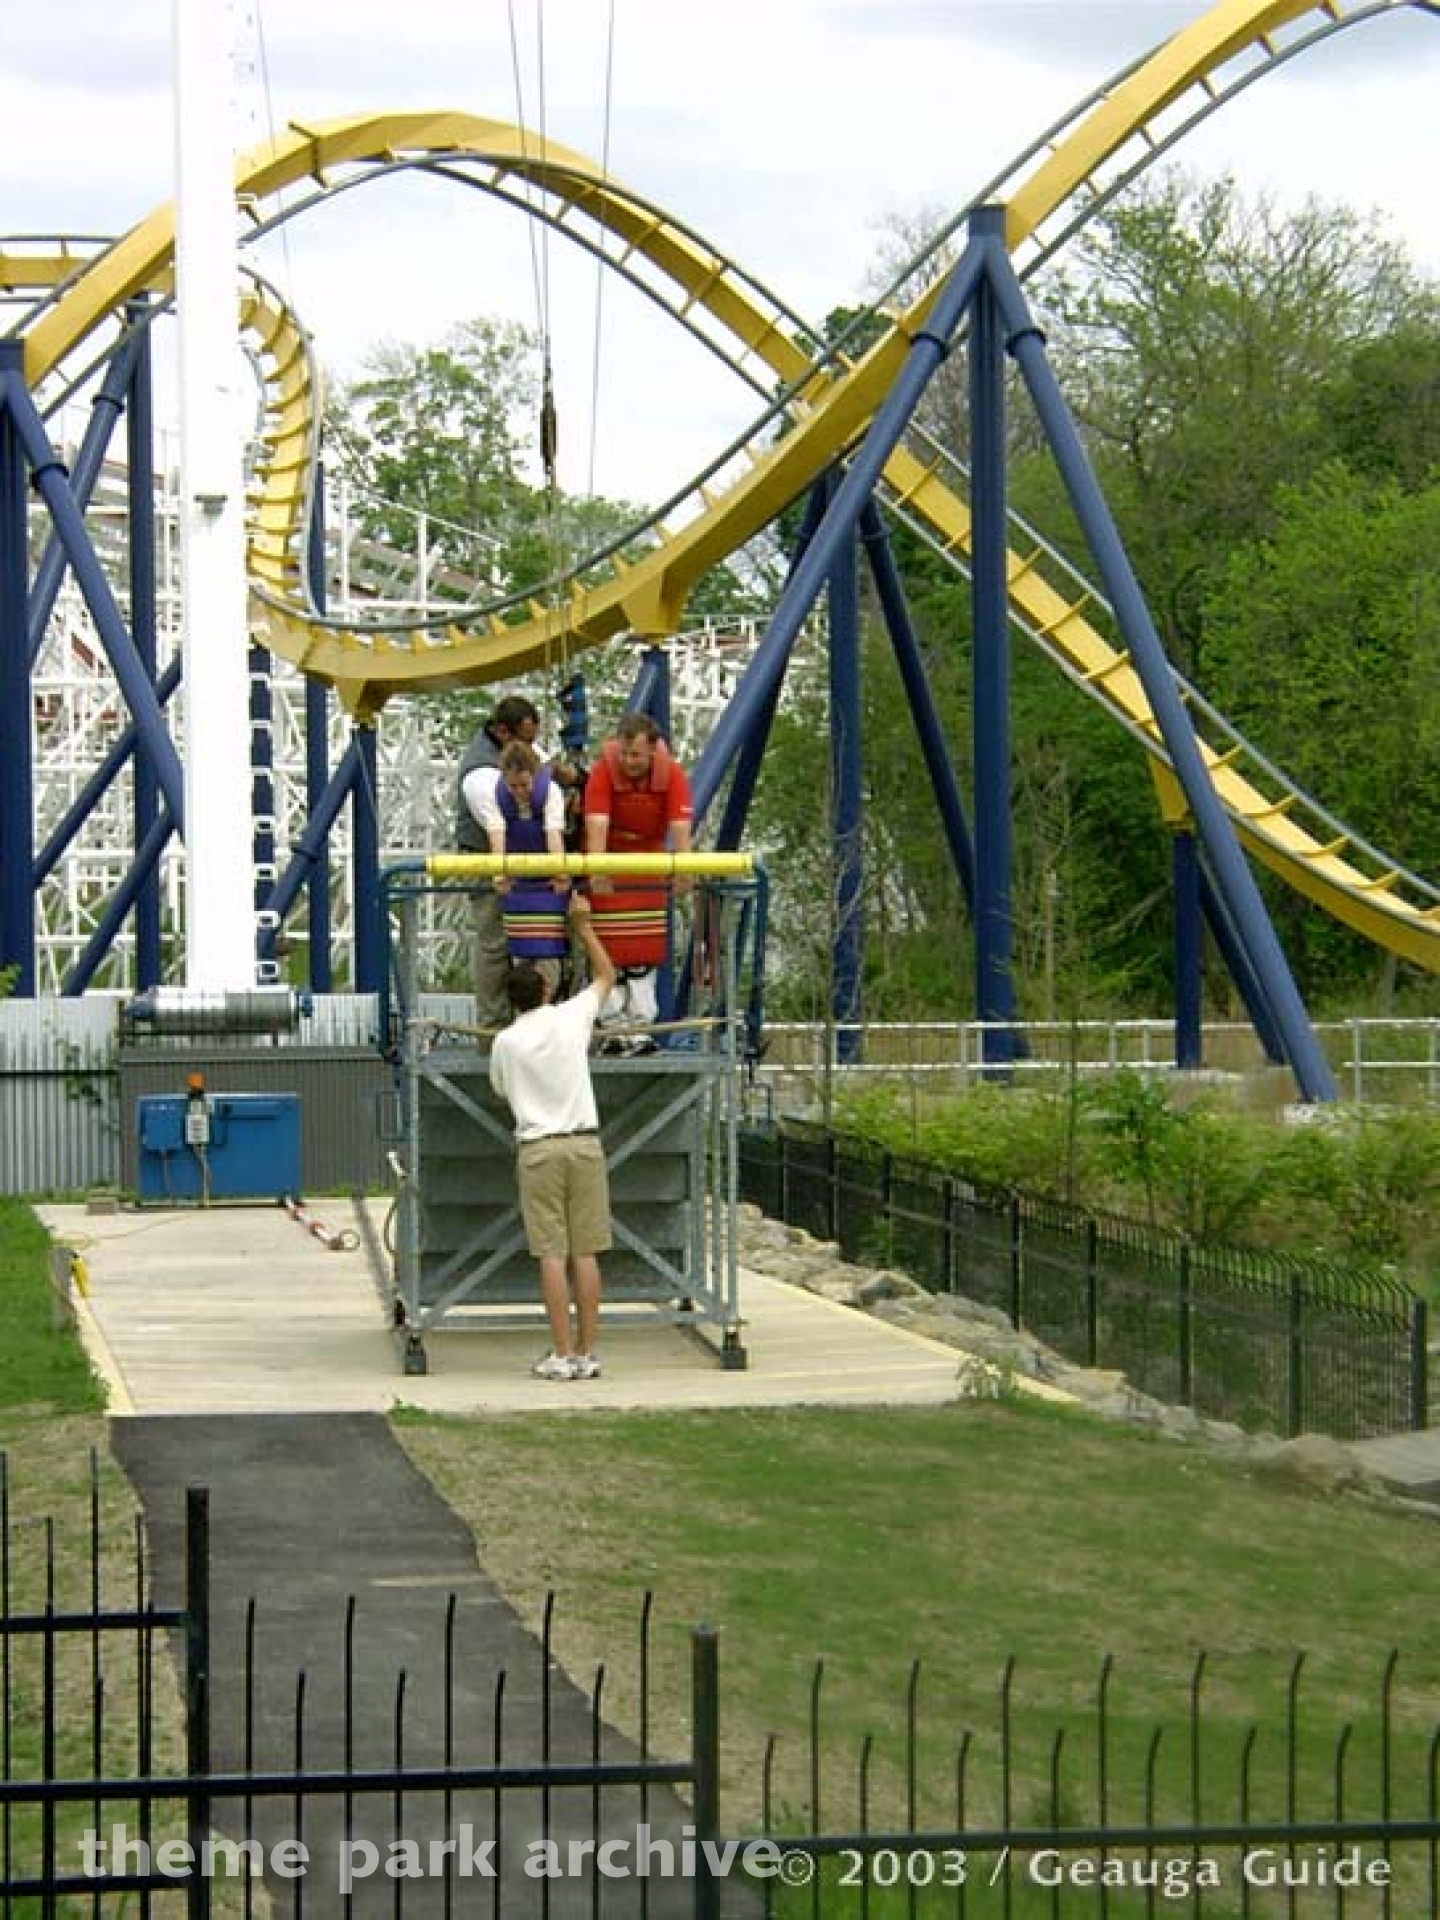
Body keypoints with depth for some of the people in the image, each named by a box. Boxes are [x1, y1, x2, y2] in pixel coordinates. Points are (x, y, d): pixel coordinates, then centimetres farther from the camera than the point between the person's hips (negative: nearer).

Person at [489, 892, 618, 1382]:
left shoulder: (505, 1041, 0)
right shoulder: (572, 1017, 1)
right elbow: (606, 975, 17)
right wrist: (583, 924, 23)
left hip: (537, 1147, -1)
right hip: (585, 1143, 1)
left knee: (552, 1254, -3)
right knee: (586, 1253, 3)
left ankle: (562, 1355, -5)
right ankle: (586, 1354, 3)